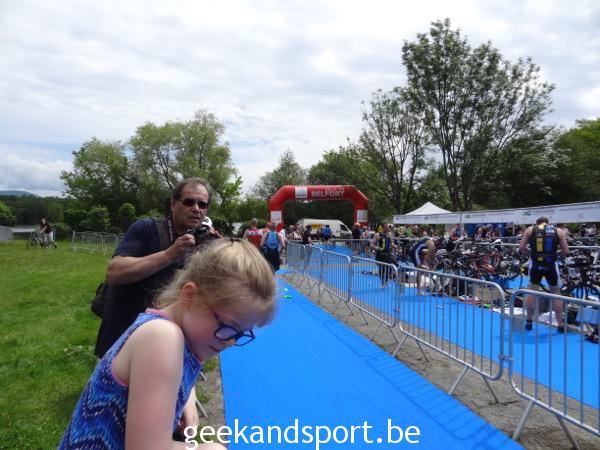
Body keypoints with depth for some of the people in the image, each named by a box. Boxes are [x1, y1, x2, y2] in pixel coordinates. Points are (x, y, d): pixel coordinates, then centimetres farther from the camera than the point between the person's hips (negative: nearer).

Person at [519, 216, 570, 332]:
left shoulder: (530, 229, 4)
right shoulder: (558, 231, 5)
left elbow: (521, 248, 0)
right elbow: (566, 251, 4)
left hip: (536, 264, 0)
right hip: (551, 265, 0)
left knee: (531, 291, 11)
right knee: (556, 293, 13)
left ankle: (529, 321, 15)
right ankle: (560, 324, 16)